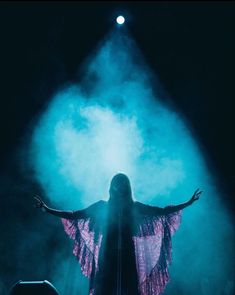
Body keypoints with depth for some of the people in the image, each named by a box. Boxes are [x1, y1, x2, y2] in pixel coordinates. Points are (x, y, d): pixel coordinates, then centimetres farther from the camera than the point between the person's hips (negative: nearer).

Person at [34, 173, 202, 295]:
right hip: (108, 257, -1)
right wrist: (47, 209, -3)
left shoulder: (134, 207, 6)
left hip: (127, 256, 1)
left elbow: (163, 211, 6)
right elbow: (74, 215, 2)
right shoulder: (102, 206, 4)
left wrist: (188, 203, 4)